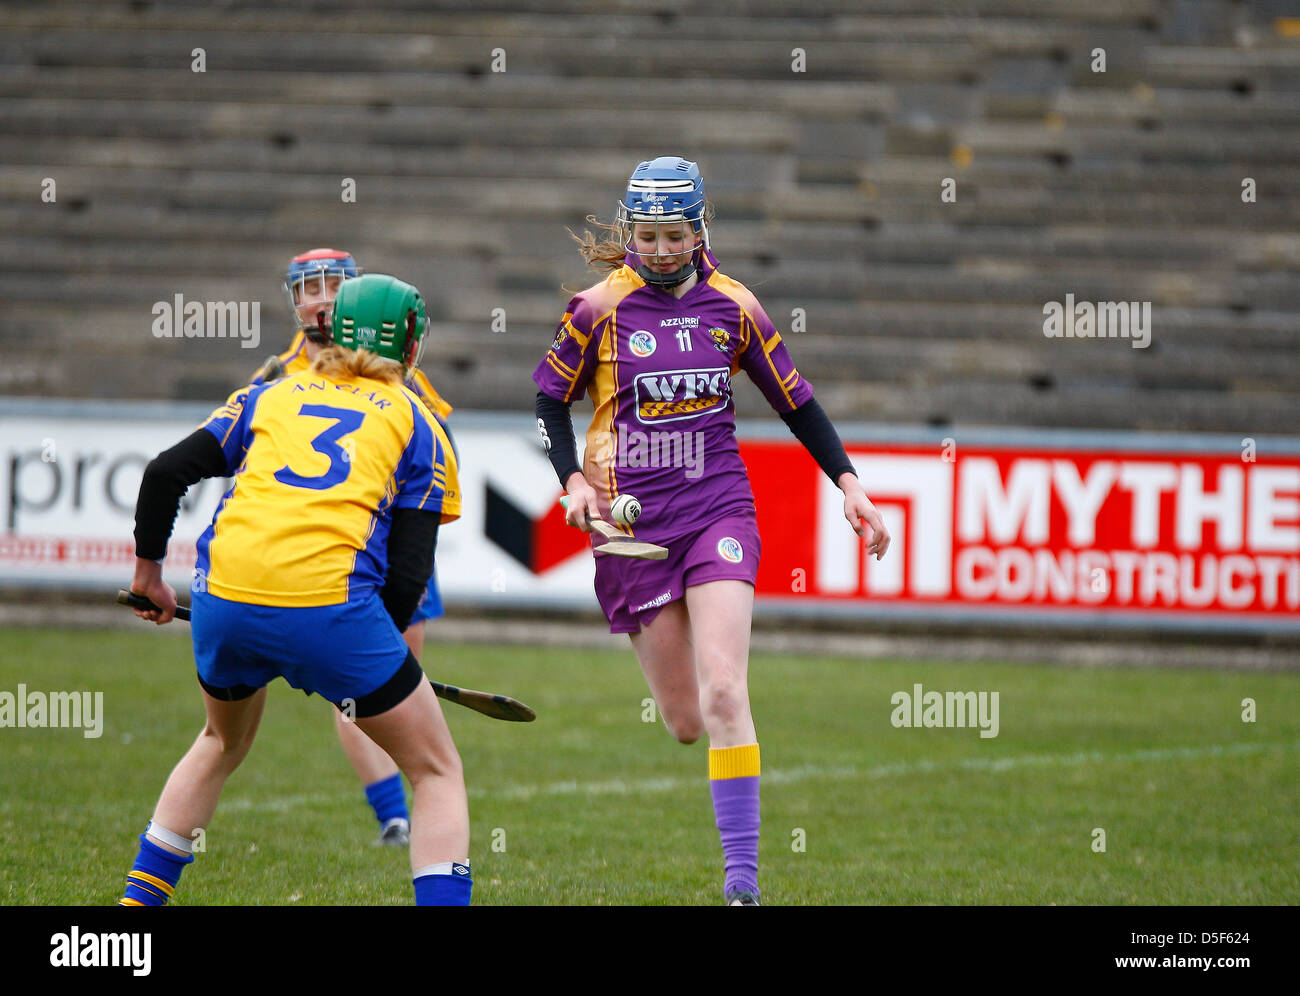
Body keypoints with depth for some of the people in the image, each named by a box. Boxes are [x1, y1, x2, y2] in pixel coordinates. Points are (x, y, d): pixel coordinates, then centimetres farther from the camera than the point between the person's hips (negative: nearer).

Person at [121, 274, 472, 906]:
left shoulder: (271, 396, 22)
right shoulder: (416, 424, 14)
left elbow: (166, 472, 14)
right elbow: (409, 572, 5)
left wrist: (148, 571, 27)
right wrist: (380, 640, 20)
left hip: (224, 599, 4)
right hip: (331, 604, -4)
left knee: (222, 742, 34)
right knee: (436, 772, 10)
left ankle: (138, 899, 35)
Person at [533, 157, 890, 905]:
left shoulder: (733, 307, 2)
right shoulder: (599, 308, -2)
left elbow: (795, 401, 12)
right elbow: (550, 400, 9)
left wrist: (850, 485, 7)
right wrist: (574, 481, -6)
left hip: (718, 507, 0)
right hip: (634, 519, 0)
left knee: (723, 692, -18)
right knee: (685, 722, 0)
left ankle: (743, 871, -14)